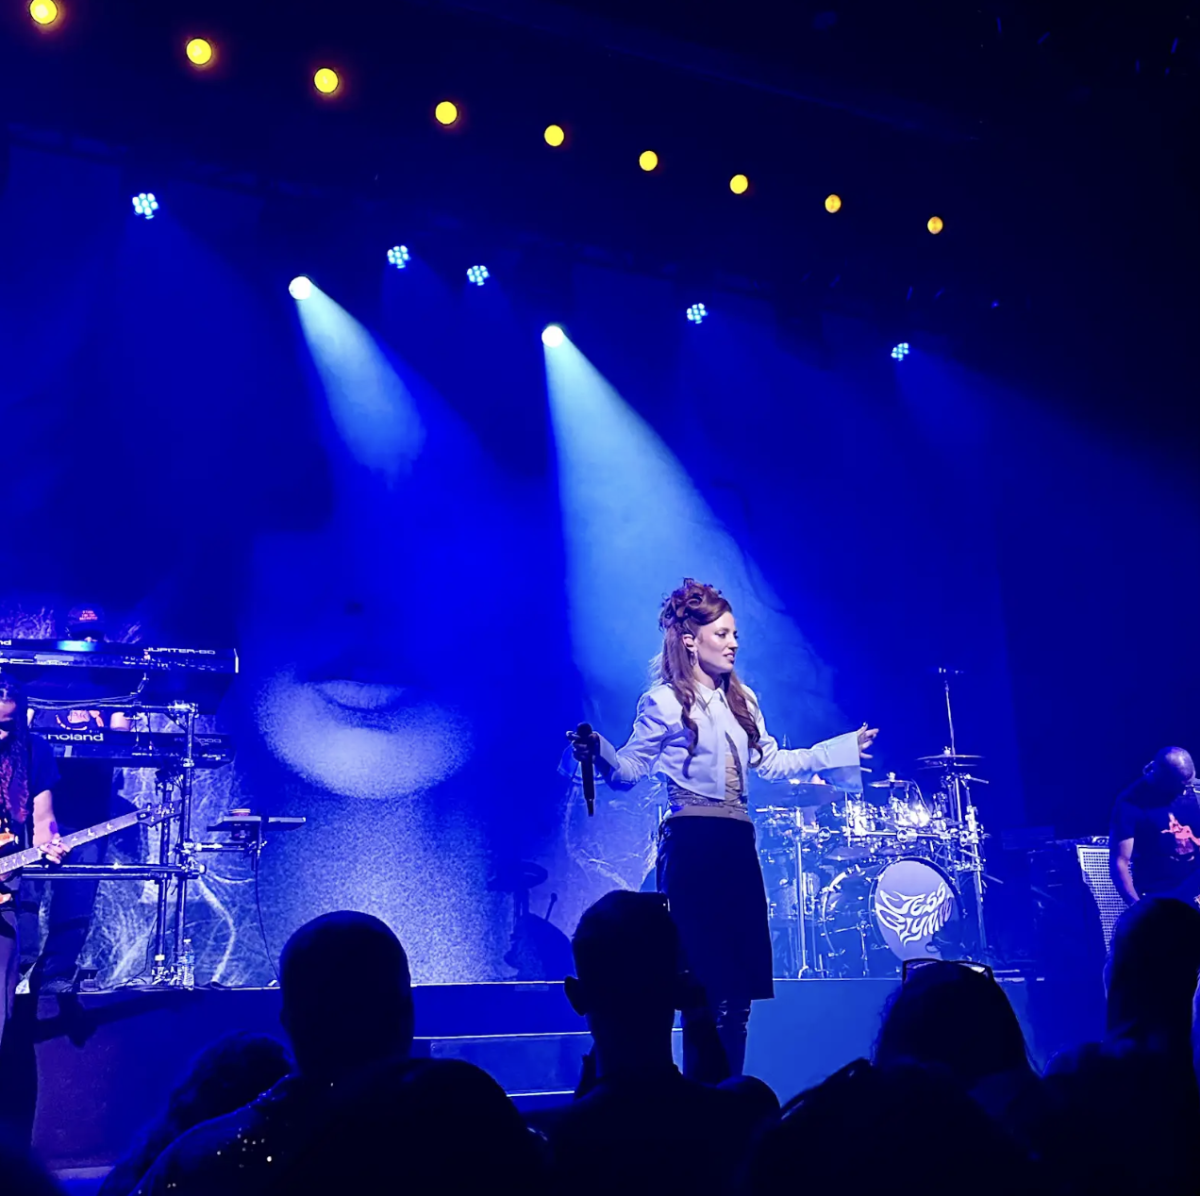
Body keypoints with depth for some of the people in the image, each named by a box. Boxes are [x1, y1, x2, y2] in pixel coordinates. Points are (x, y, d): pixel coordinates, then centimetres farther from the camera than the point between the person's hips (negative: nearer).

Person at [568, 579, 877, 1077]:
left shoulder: (742, 700, 16)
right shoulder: (664, 702, -4)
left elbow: (770, 763, 18)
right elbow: (629, 771, -6)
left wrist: (845, 748, 19)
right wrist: (598, 752, -27)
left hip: (738, 843, 7)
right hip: (691, 844, -7)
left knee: (741, 979, 8)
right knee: (705, 980, -6)